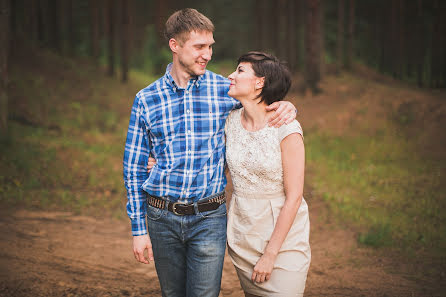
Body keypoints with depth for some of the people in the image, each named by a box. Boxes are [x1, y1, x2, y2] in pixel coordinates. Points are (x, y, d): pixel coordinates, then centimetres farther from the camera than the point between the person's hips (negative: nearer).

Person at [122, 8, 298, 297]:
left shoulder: (225, 90, -1)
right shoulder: (146, 100, 0)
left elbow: (265, 104, 17)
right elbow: (134, 168, 4)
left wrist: (287, 107, -9)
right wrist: (139, 230, 1)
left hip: (209, 218, -1)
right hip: (162, 218, 1)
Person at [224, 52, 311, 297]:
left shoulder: (287, 129, -17)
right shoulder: (231, 120, 0)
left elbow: (293, 197, -15)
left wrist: (271, 254, -16)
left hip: (283, 235, -5)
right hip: (242, 234, 5)